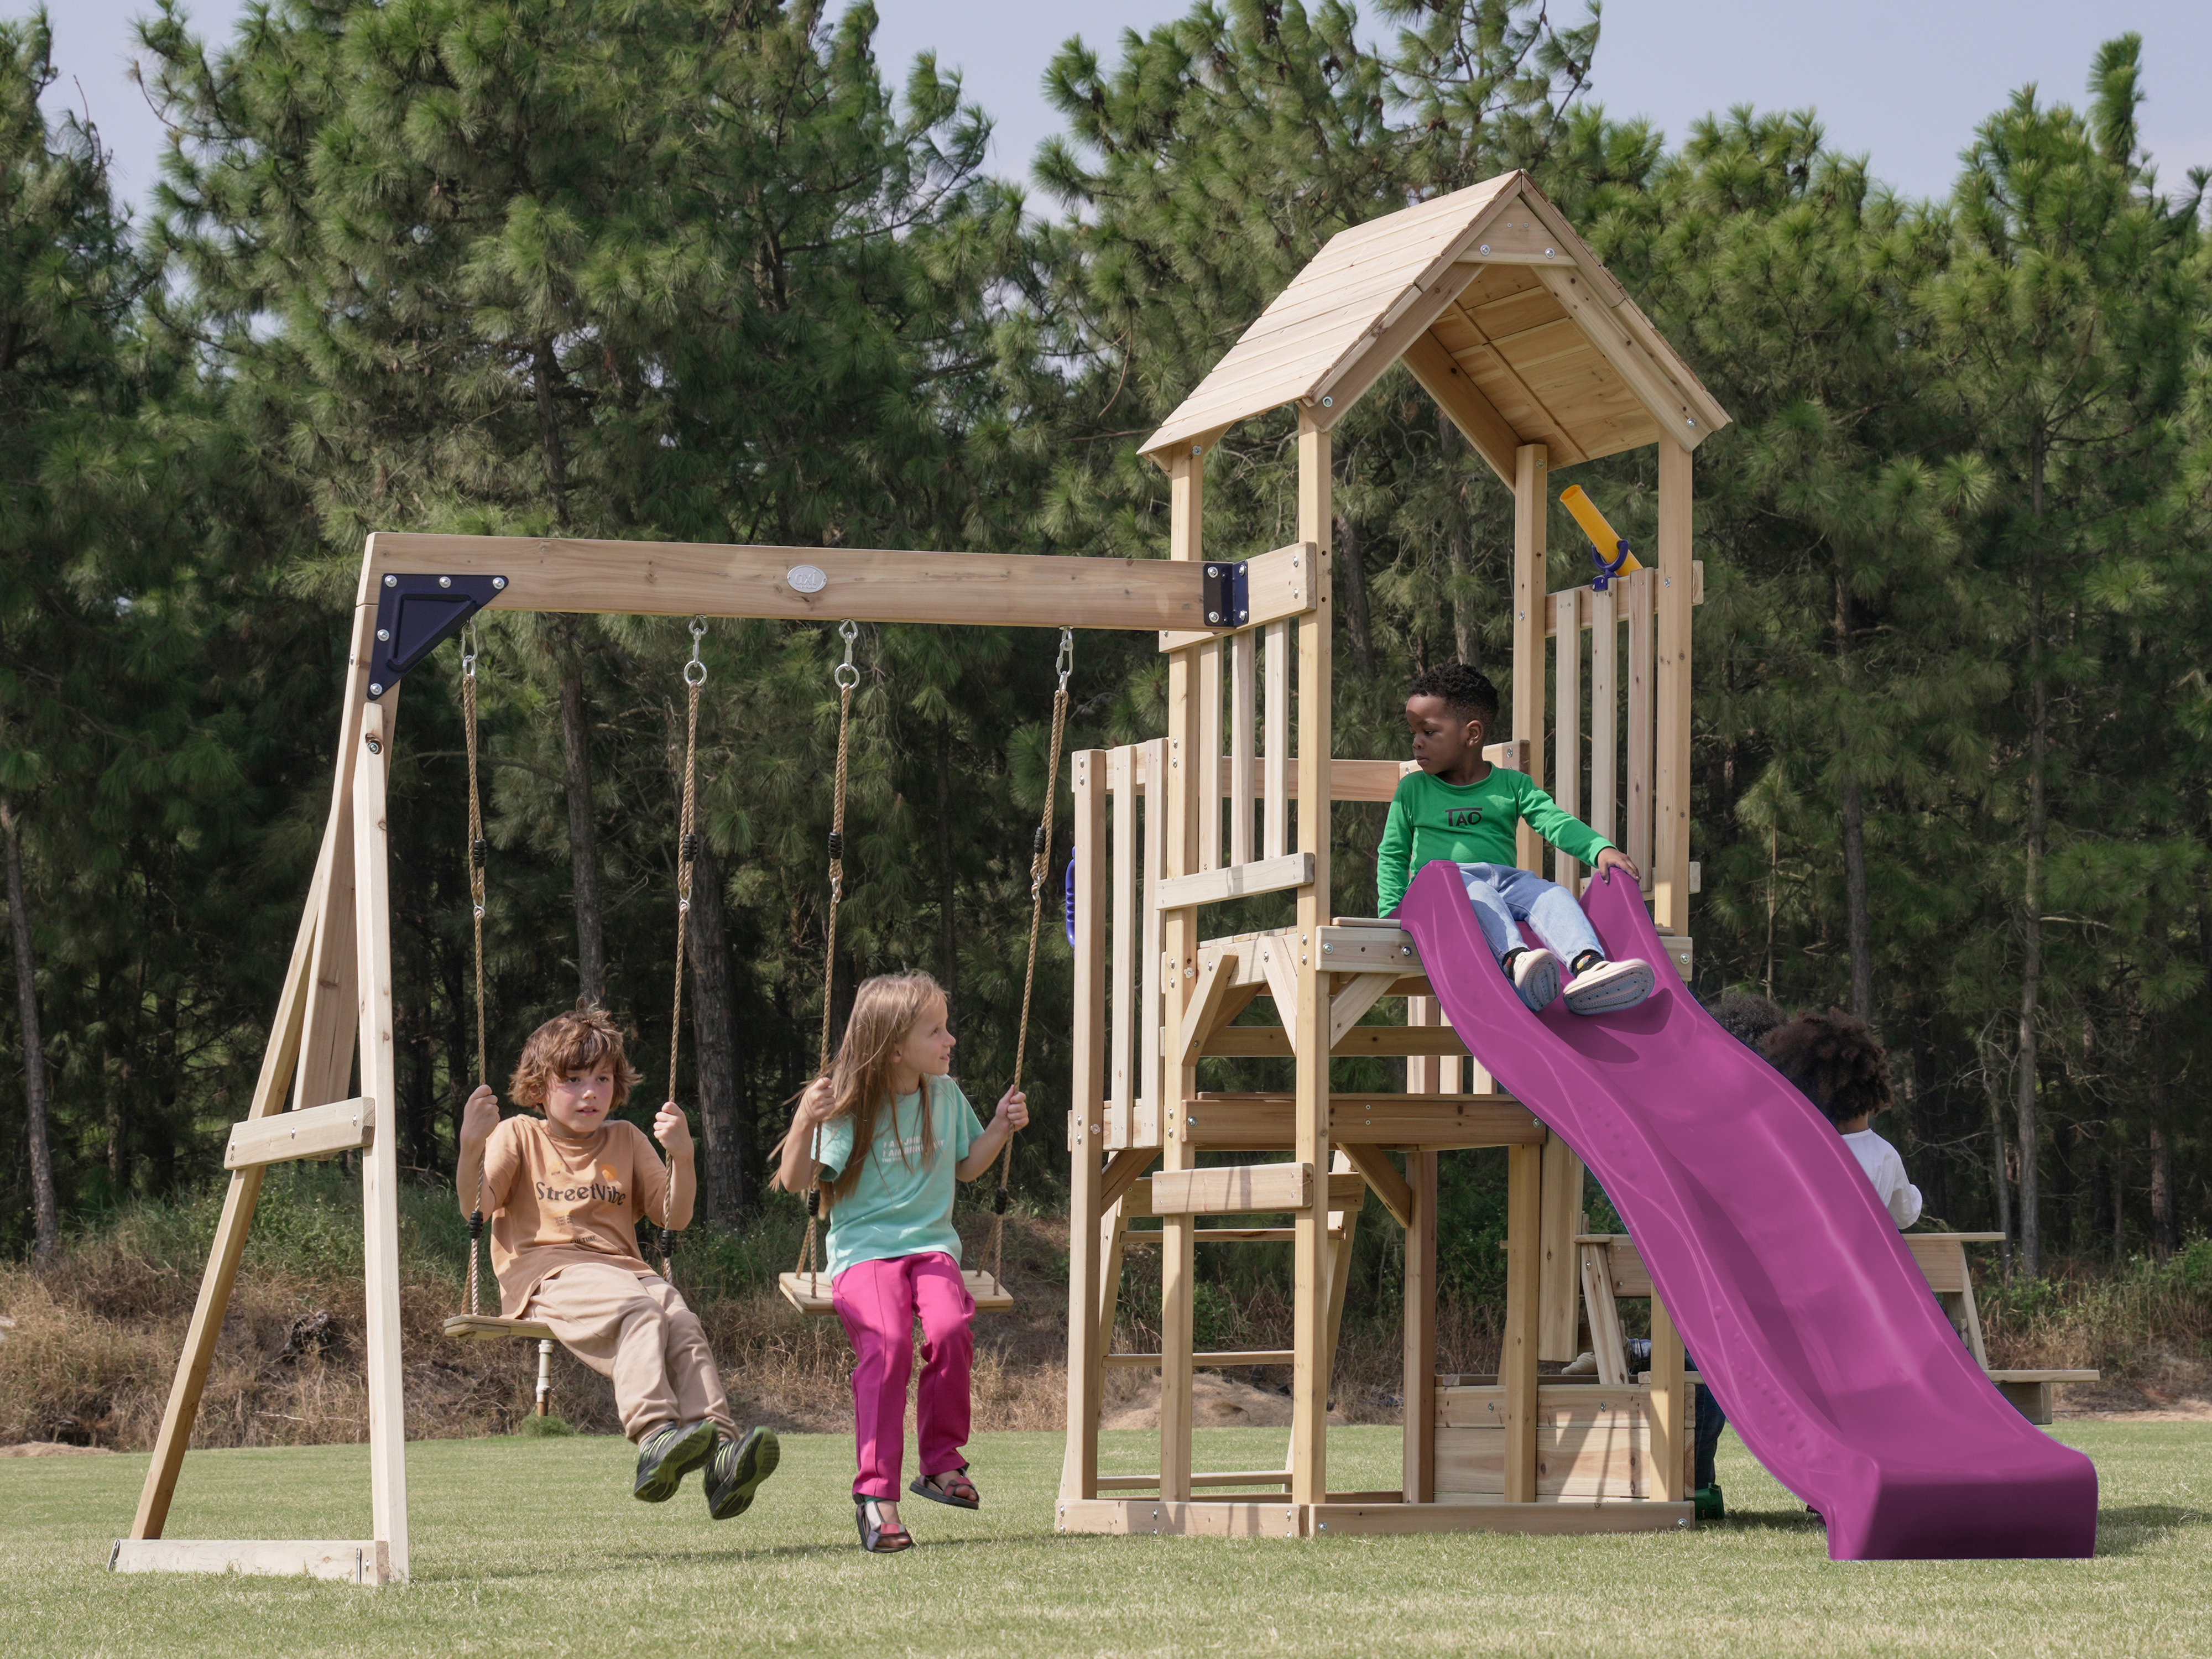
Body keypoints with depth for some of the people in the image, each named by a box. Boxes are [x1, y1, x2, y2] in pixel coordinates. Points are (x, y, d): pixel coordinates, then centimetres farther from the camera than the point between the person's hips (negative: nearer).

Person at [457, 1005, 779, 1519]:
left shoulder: (626, 1140, 23)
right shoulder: (518, 1136, 13)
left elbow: (674, 1216, 15)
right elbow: (474, 1205, -3)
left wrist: (682, 1157, -2)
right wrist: (472, 1146, -21)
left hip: (622, 1267, 4)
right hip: (548, 1275, -4)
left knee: (683, 1323, -29)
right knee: (638, 1312, -36)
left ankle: (721, 1458, -45)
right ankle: (655, 1437, -53)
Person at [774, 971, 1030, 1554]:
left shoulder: (945, 1097, 11)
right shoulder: (851, 1110, -4)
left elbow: (967, 1166, 27)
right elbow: (796, 1180, -9)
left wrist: (1002, 1127, 11)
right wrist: (805, 1122, -24)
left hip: (931, 1245, 4)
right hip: (863, 1250, -4)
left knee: (950, 1326, -28)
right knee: (887, 1345, -30)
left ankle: (941, 1462, -9)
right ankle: (876, 1493, -26)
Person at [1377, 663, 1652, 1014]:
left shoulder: (1512, 785, 16)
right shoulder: (1412, 790, 16)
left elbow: (1556, 823, 5)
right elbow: (1392, 855, 17)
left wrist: (1601, 850, -14)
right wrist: (1392, 911, 1)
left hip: (1506, 880, 3)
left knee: (1552, 896, -27)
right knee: (1476, 894, -37)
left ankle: (1588, 965, -54)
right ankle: (1516, 960, -65)